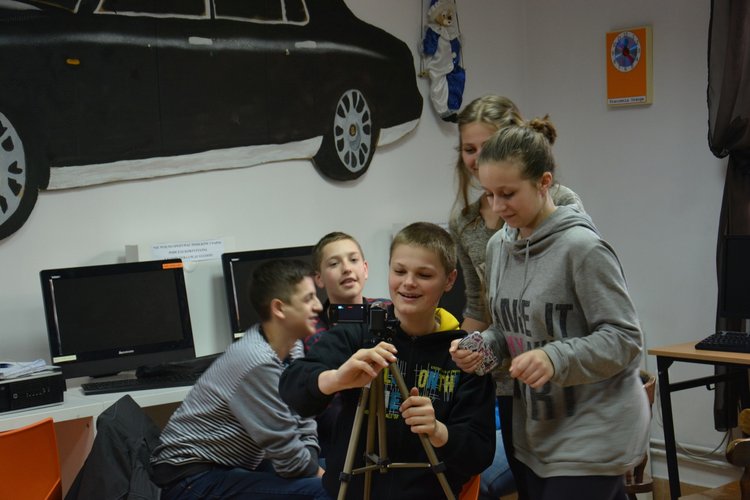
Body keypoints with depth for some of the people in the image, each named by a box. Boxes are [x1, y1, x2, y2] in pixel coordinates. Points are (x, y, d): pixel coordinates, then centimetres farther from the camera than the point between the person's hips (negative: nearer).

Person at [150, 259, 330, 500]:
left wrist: (315, 467, -4)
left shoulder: (292, 348, 0)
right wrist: (316, 471, -2)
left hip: (233, 465, 9)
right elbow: (290, 460, -21)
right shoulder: (258, 362, -26)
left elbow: (303, 420, 10)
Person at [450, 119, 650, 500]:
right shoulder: (498, 245, 5)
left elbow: (624, 339, -17)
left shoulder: (583, 248, -17)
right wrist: (481, 345, -5)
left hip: (594, 434, -7)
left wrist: (556, 358, -29)